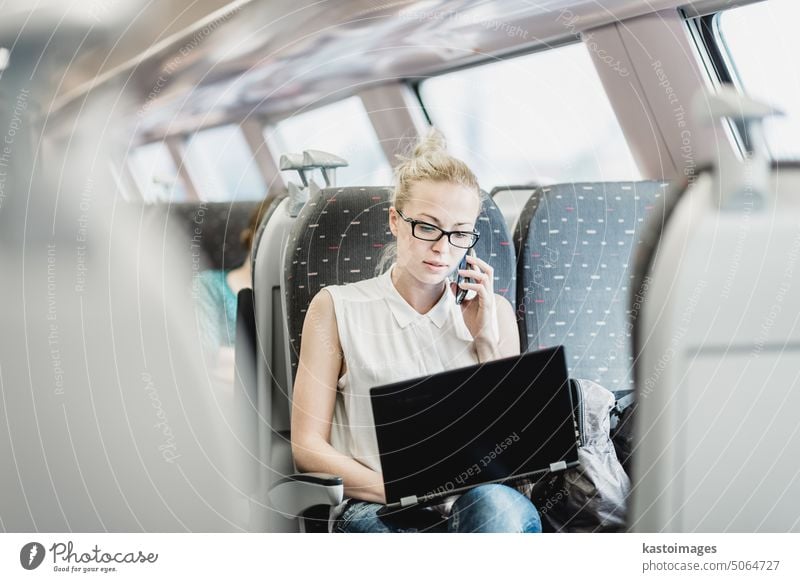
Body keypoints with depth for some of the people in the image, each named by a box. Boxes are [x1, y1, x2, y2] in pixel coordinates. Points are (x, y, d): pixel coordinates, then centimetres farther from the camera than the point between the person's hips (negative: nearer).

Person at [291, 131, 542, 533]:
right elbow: (308, 446, 4)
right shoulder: (339, 308, 8)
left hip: (475, 507, 3)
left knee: (496, 505, -36)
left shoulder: (493, 312, 16)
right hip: (376, 509, -2)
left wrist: (487, 342, 3)